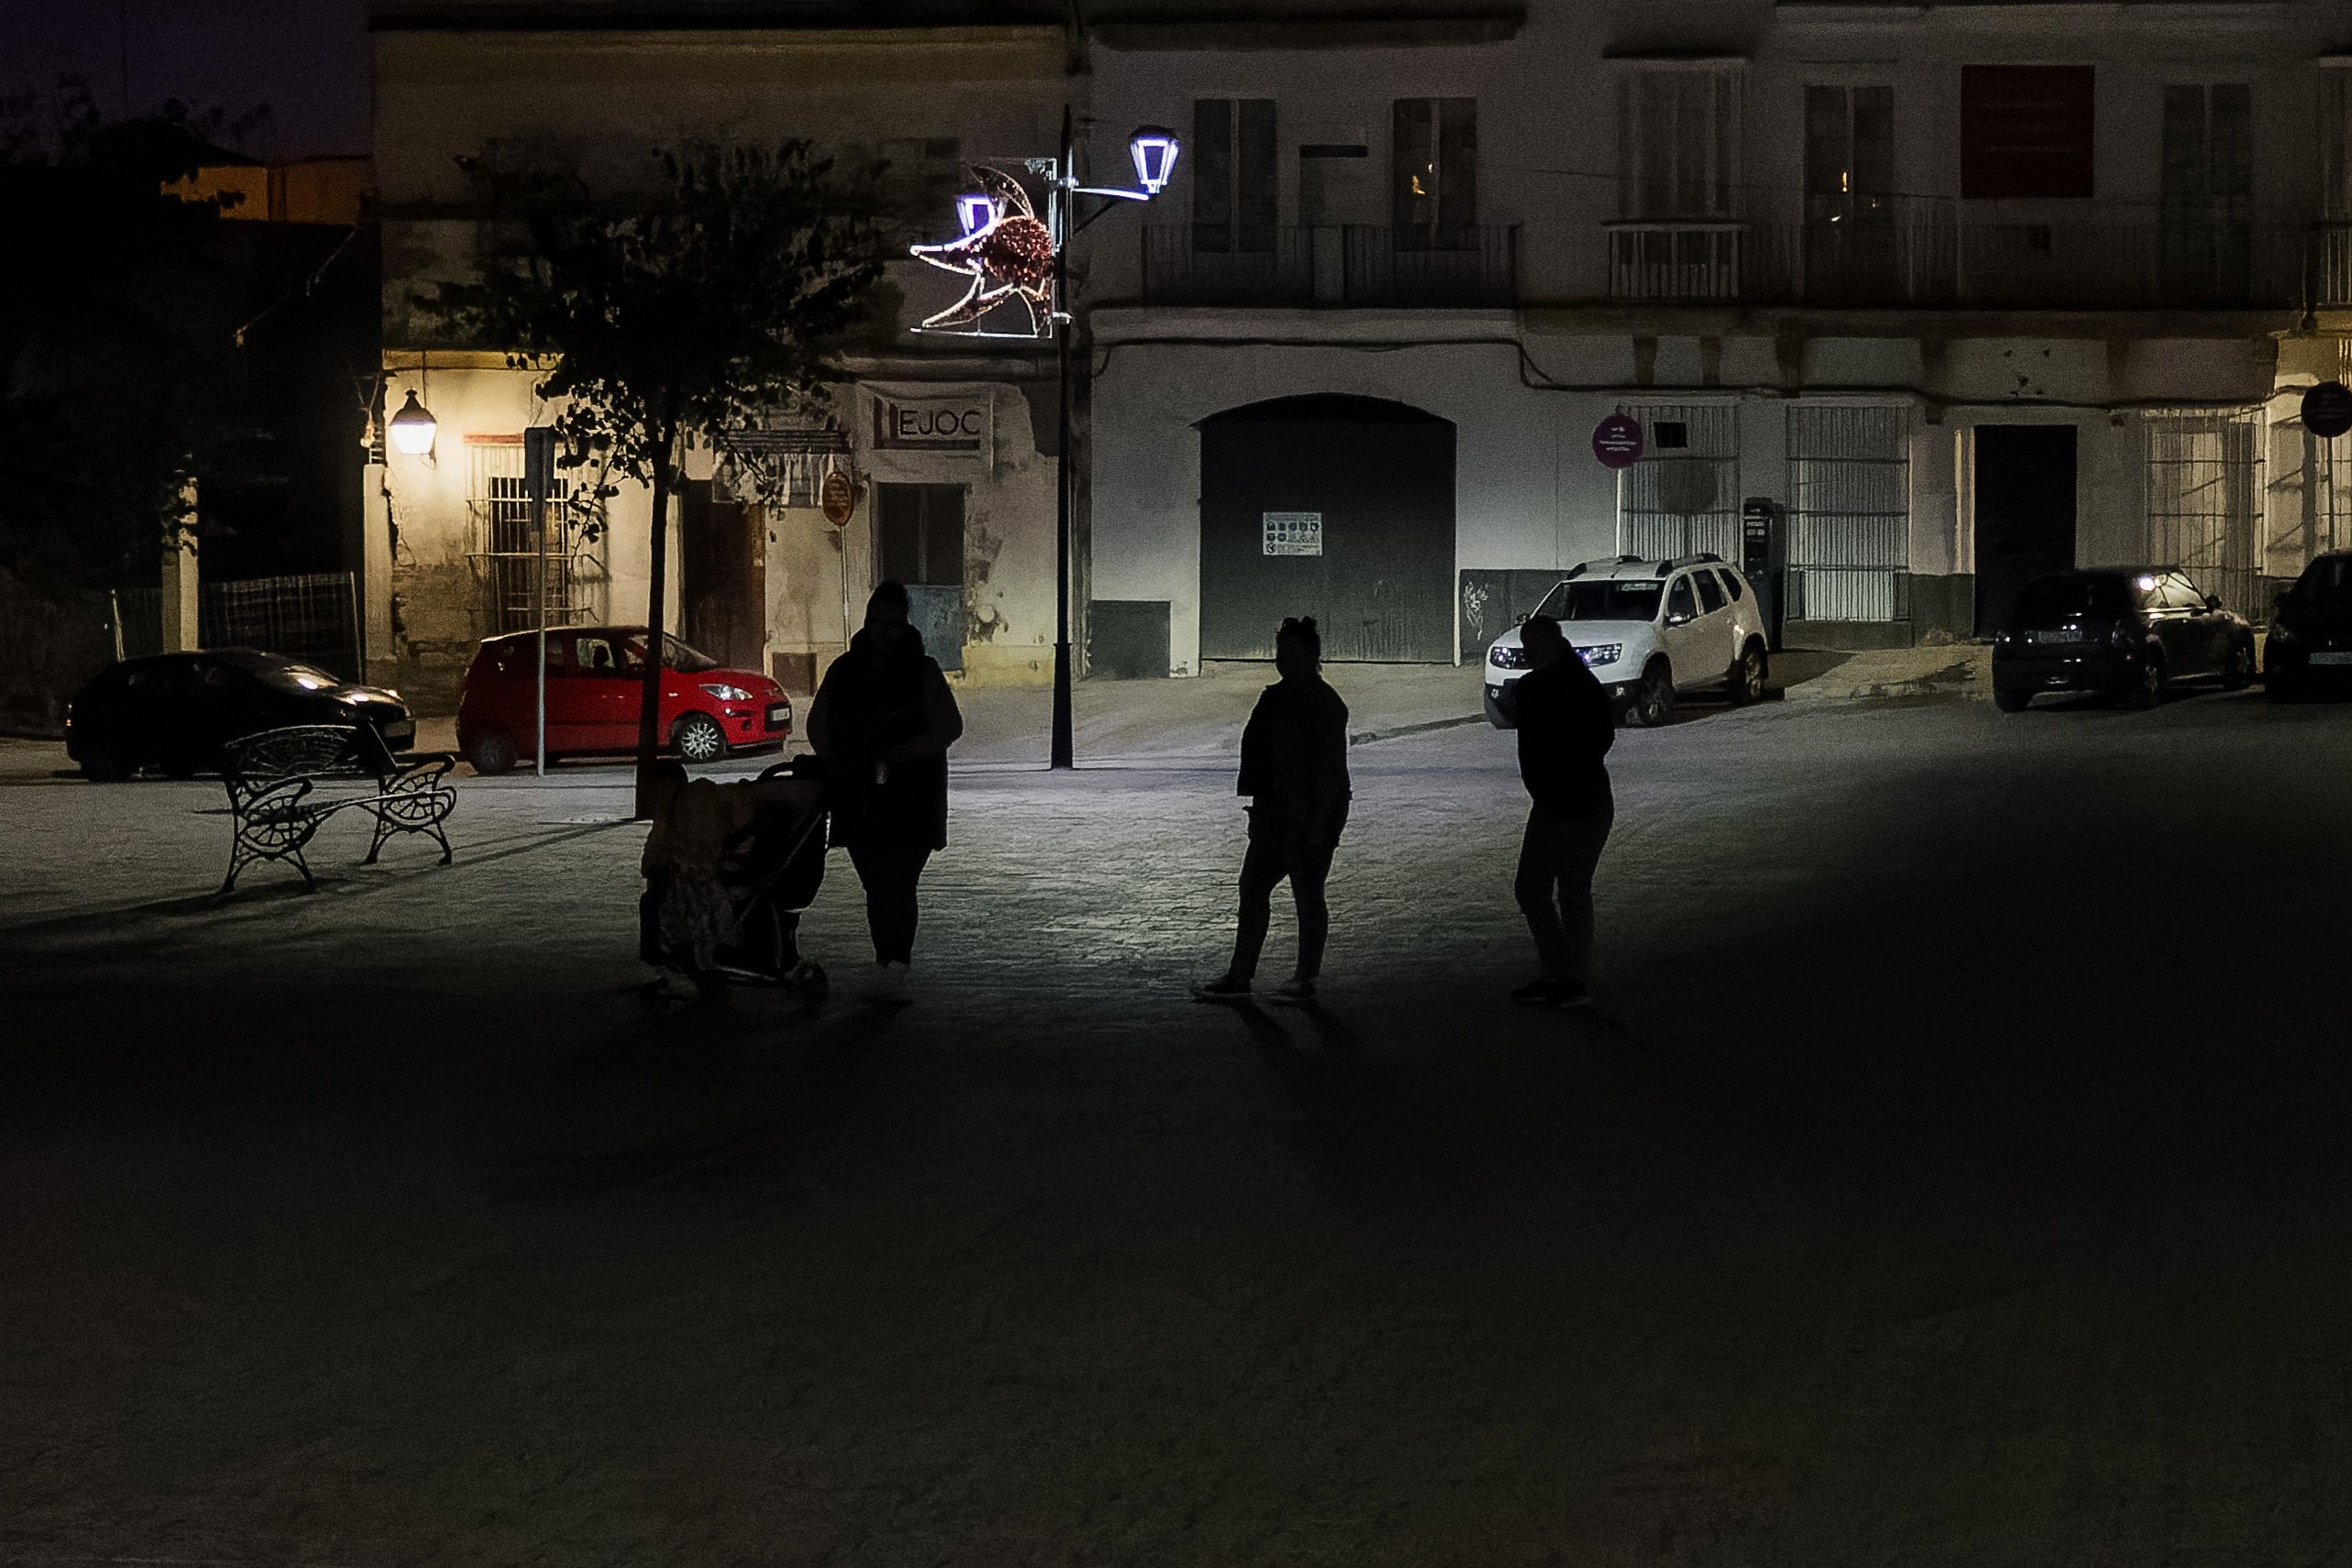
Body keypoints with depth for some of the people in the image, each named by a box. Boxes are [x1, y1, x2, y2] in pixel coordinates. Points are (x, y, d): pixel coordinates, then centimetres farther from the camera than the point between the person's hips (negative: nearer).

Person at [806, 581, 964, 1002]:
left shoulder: (922, 671, 0)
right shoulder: (844, 670, 10)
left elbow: (949, 726, -6)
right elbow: (819, 725, 18)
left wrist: (896, 756, -15)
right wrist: (835, 764, 1)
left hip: (910, 798, -4)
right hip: (859, 800, 4)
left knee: (898, 884, -14)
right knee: (876, 885, 7)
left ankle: (894, 970, -17)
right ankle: (890, 968, 15)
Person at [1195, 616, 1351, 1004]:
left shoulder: (1325, 704, -13)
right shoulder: (1276, 697, 11)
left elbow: (1330, 768, -17)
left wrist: (1318, 823, -21)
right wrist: (1259, 806, 17)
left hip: (1311, 815, -9)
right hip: (1275, 812, 9)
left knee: (1308, 895, 0)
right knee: (1253, 888, 8)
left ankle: (1306, 980, 9)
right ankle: (1239, 976, 12)